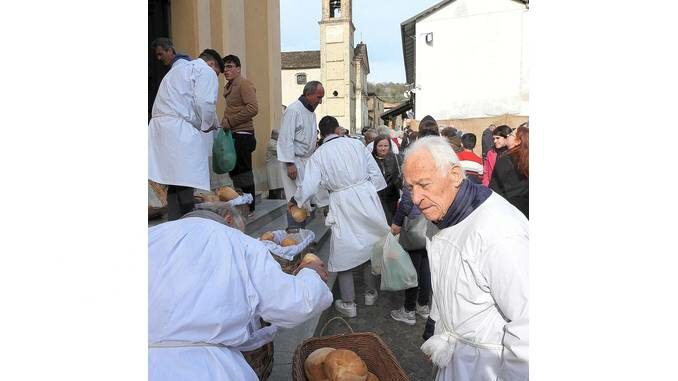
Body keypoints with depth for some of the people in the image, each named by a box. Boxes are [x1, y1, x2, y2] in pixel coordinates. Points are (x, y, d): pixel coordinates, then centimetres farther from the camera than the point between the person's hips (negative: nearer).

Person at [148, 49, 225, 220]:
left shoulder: (178, 69, 33)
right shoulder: (206, 71, 5)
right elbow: (205, 104, -10)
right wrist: (209, 126, 6)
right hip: (180, 129, -9)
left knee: (174, 183, 7)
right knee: (185, 183, -11)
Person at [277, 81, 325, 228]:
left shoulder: (311, 112, 16)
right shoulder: (293, 110, -12)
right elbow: (286, 139, -16)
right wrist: (290, 164, -19)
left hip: (307, 161, 8)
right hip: (295, 162, -8)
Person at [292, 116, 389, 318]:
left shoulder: (319, 154, -1)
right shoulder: (356, 144, 4)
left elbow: (309, 186, -3)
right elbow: (375, 172, 4)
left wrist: (295, 200, 15)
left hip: (343, 203, -2)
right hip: (366, 195, 3)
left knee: (344, 252, 8)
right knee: (369, 244, 17)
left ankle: (348, 304, 16)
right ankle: (371, 293, 32)